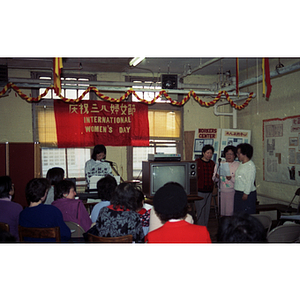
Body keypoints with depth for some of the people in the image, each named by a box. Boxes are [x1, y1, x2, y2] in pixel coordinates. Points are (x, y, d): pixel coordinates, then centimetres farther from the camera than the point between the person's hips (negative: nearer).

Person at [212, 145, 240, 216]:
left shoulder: (238, 165, -1)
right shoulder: (221, 164, 10)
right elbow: (214, 179, 11)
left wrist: (231, 178, -25)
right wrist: (216, 177, -10)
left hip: (233, 191, -3)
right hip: (222, 191, 4)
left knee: (230, 211, -4)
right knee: (222, 211, 7)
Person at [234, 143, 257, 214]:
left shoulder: (251, 165, -14)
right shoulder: (241, 164, 14)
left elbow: (250, 181, -17)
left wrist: (246, 194, -18)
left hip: (247, 194, -9)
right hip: (238, 193, 9)